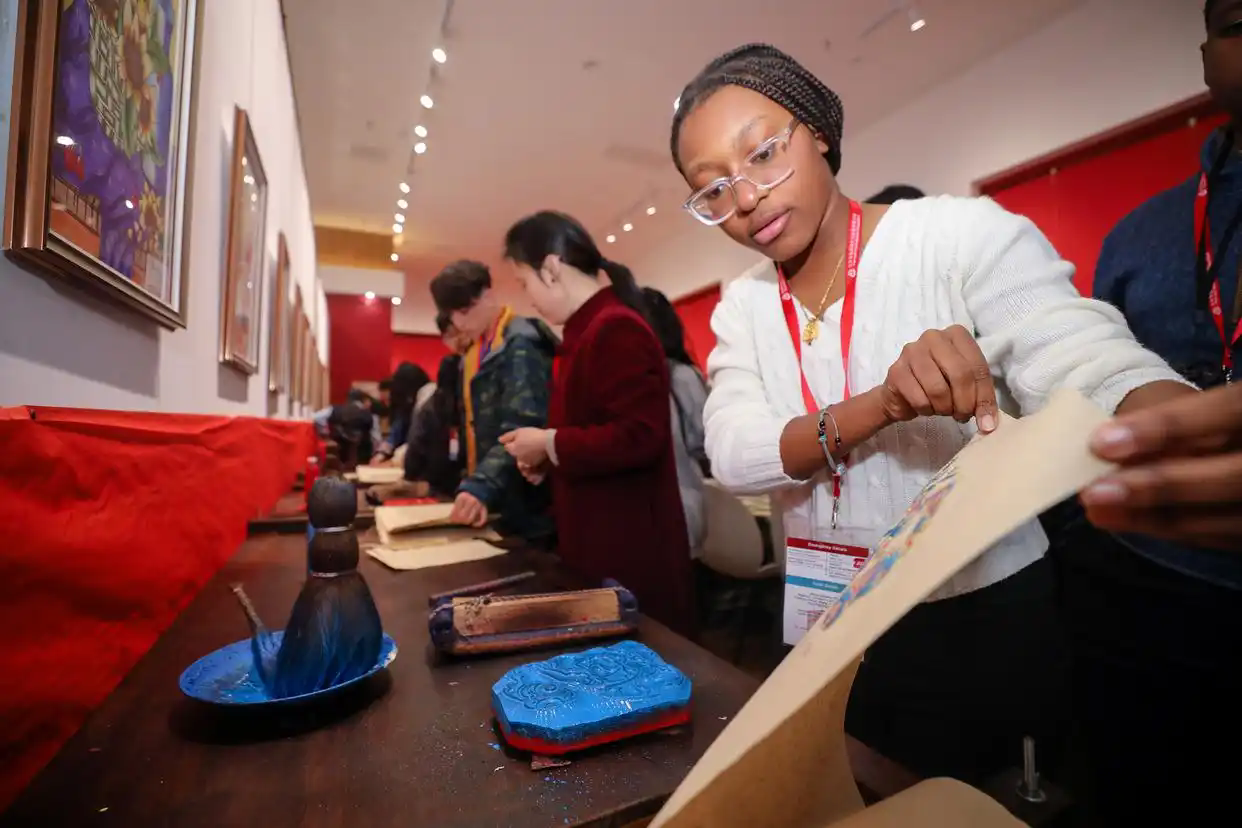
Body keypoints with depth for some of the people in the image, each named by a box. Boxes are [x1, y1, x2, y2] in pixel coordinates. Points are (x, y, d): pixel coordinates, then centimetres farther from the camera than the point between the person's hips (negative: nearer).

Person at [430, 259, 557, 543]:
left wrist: (481, 487, -36)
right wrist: (472, 484, 12)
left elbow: (522, 430, -26)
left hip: (525, 508, -8)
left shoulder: (520, 344, -15)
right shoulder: (475, 353, 13)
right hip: (492, 505, 8)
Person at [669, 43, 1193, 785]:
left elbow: (1098, 374, -26)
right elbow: (734, 457, -17)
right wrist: (887, 404, -33)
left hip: (986, 622, -3)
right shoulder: (741, 309, -3)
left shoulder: (965, 236, -15)